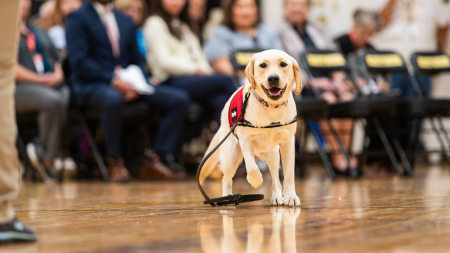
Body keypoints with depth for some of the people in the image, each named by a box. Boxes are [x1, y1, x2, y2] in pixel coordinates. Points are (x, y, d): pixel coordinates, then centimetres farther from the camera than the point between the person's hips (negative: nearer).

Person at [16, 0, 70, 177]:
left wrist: (58, 75, 0)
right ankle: (49, 159, -24)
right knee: (53, 101, -37)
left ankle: (42, 151, -20)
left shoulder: (40, 33, 29)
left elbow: (57, 60, 24)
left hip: (53, 85, 6)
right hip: (20, 89, -6)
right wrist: (41, 79, -13)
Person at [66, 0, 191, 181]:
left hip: (126, 83, 6)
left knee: (180, 99, -13)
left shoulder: (125, 20, 21)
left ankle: (157, 161, -14)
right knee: (113, 99, -42)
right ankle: (115, 162, -22)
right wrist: (113, 80, -20)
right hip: (92, 85, -6)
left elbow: (137, 60, 18)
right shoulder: (77, 18, 1)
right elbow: (79, 61, -11)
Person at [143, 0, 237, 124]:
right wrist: (196, 69, -9)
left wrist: (205, 70, -2)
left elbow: (198, 56, 21)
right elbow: (164, 61, -9)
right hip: (172, 83, -7)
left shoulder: (183, 25, 28)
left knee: (220, 101, -28)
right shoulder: (155, 23, 3)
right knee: (225, 80, -26)